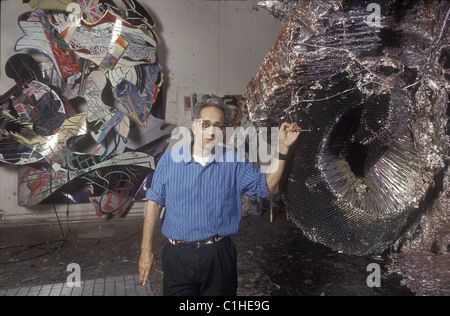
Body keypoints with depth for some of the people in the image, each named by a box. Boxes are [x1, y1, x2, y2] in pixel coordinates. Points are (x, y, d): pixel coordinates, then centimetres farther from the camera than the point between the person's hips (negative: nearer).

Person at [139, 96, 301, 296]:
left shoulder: (234, 162, 0)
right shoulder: (170, 159, -2)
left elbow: (266, 186, -6)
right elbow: (155, 203, 0)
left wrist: (283, 147, -13)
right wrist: (146, 250, -1)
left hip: (219, 256, 1)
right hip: (177, 256, 0)